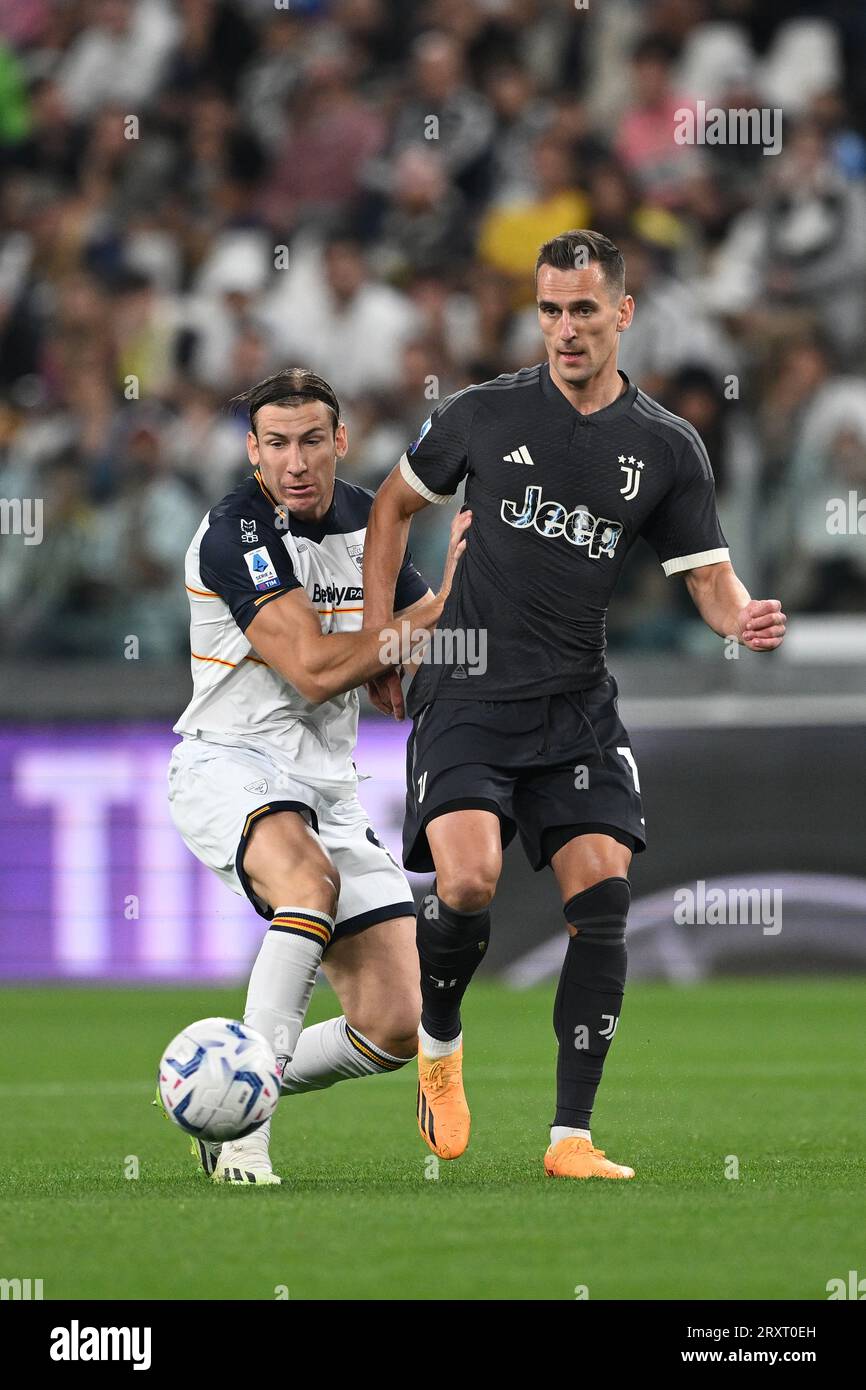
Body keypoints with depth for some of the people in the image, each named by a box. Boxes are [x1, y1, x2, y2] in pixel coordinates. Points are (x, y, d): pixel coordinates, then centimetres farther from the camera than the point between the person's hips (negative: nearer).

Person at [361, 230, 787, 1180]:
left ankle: (572, 1137, -7)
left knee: (603, 894, -12)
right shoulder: (483, 415, 2)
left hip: (577, 707, 2)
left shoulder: (668, 448, 4)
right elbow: (395, 504, 16)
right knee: (469, 881, -21)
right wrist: (377, 637, 9)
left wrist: (743, 619, -20)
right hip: (468, 697, -2)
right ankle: (438, 1045, 10)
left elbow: (708, 577, 4)